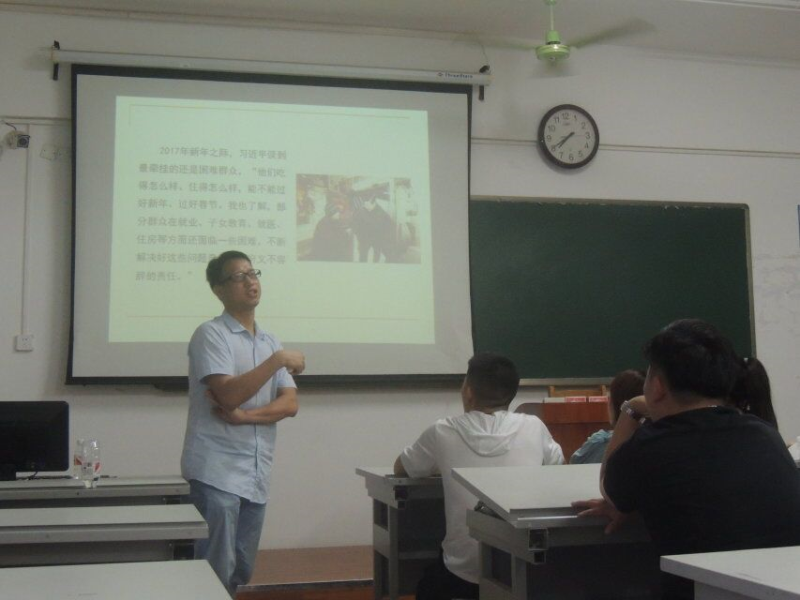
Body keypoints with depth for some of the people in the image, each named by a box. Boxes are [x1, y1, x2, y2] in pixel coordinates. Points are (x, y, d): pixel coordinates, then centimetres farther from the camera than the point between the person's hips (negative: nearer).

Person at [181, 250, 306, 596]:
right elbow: (229, 394, -18)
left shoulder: (271, 343, 16)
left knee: (241, 574, 11)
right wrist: (277, 360, -13)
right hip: (216, 472, -6)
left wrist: (243, 415, -11)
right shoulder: (211, 334, -4)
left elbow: (290, 404, 5)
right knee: (216, 573, -7)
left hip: (256, 476, 6)